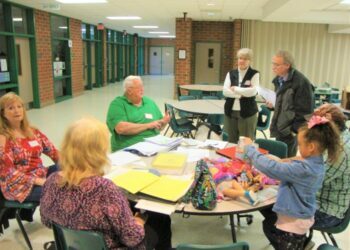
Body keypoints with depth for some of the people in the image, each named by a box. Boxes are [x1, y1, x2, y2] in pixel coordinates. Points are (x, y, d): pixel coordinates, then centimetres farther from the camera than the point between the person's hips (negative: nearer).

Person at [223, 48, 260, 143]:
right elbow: (225, 91, -4)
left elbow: (253, 91, -16)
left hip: (247, 113, -3)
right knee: (231, 142, 12)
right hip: (230, 112, 3)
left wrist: (235, 89, -8)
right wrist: (242, 93, -13)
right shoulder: (231, 73, 8)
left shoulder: (254, 74, -1)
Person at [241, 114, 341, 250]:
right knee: (268, 224, 29)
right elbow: (289, 172, 9)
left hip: (294, 222, -9)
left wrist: (249, 148, -23)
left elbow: (269, 167, -33)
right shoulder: (316, 164, -4)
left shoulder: (303, 169, -33)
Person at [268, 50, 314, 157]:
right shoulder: (279, 79, 8)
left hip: (290, 131, -8)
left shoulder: (302, 82, -18)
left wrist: (295, 130, -16)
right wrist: (273, 104, 1)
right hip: (280, 128, 8)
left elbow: (305, 110, -18)